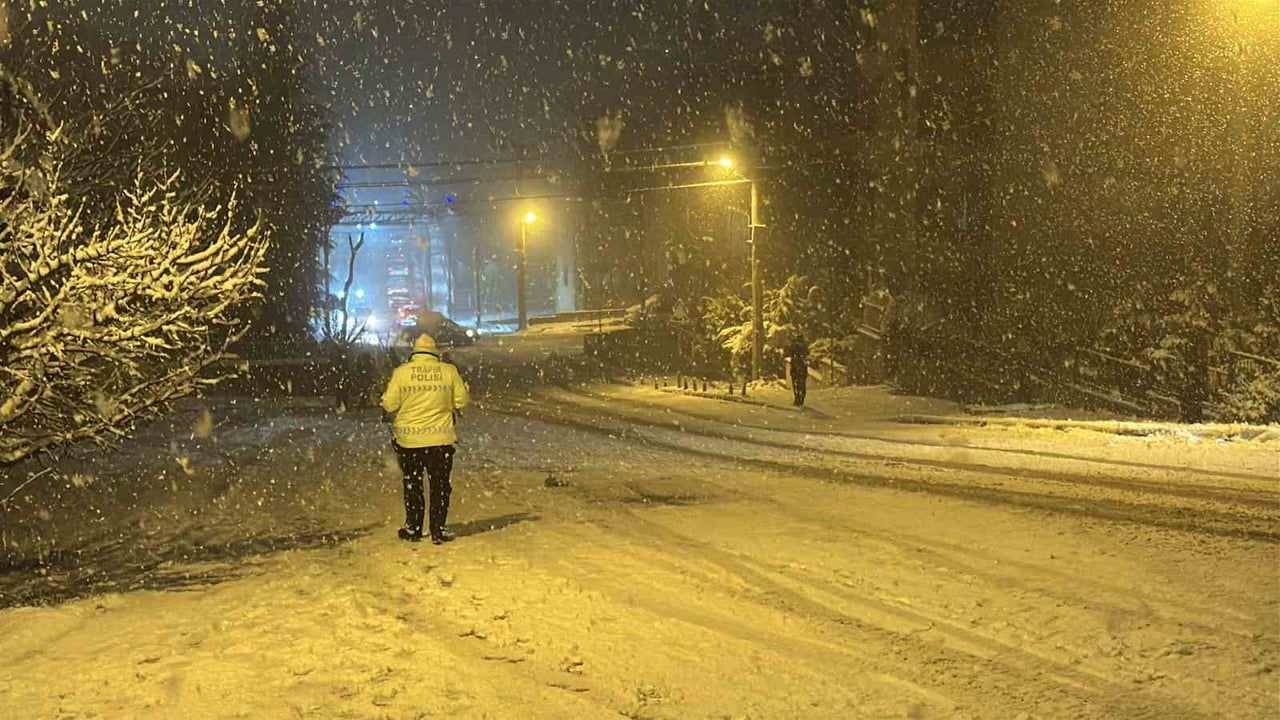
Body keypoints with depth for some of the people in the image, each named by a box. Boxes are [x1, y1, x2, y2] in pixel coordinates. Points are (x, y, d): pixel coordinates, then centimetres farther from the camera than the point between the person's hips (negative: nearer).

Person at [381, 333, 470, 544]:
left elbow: (390, 405, -9)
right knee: (440, 485, 9)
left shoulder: (401, 372, -7)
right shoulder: (449, 371, -6)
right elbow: (461, 401, -2)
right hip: (441, 438, 0)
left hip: (409, 439, 0)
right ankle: (438, 531, 10)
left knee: (412, 485, 14)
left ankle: (413, 529, 20)